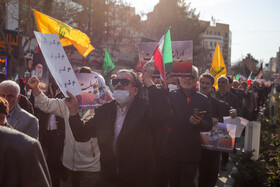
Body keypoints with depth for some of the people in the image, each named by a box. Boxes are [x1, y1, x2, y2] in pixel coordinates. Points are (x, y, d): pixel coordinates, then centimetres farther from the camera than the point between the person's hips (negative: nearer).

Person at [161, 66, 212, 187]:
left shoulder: (203, 100, 3)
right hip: (171, 153, 0)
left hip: (191, 154, 0)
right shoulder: (171, 96, 1)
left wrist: (199, 122, -18)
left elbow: (209, 126, 5)